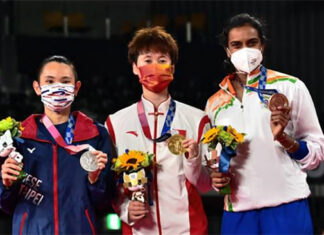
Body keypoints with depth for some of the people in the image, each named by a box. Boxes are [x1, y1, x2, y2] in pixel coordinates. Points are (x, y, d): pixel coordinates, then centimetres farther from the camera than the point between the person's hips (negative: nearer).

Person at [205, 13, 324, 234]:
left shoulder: (290, 87, 4)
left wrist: (284, 139, -14)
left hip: (286, 207, -3)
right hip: (237, 213, 3)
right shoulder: (215, 104, 13)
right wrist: (216, 177, 0)